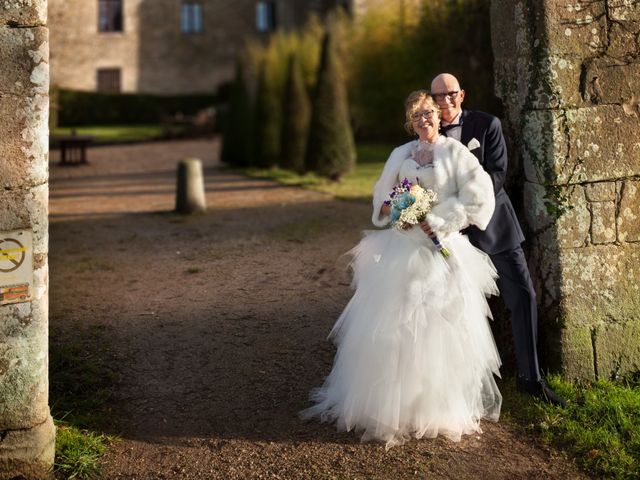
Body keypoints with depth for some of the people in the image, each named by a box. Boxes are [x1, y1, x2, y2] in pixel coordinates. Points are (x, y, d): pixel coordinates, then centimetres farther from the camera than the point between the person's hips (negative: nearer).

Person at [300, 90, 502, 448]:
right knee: (390, 327, 4)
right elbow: (381, 198, 18)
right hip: (399, 249, 4)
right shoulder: (401, 154, 13)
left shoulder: (456, 152, 0)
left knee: (436, 330, -2)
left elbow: (479, 198, -5)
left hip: (440, 250, -4)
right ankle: (387, 404, 16)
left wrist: (439, 224, -10)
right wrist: (392, 211, -4)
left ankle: (437, 409, 12)